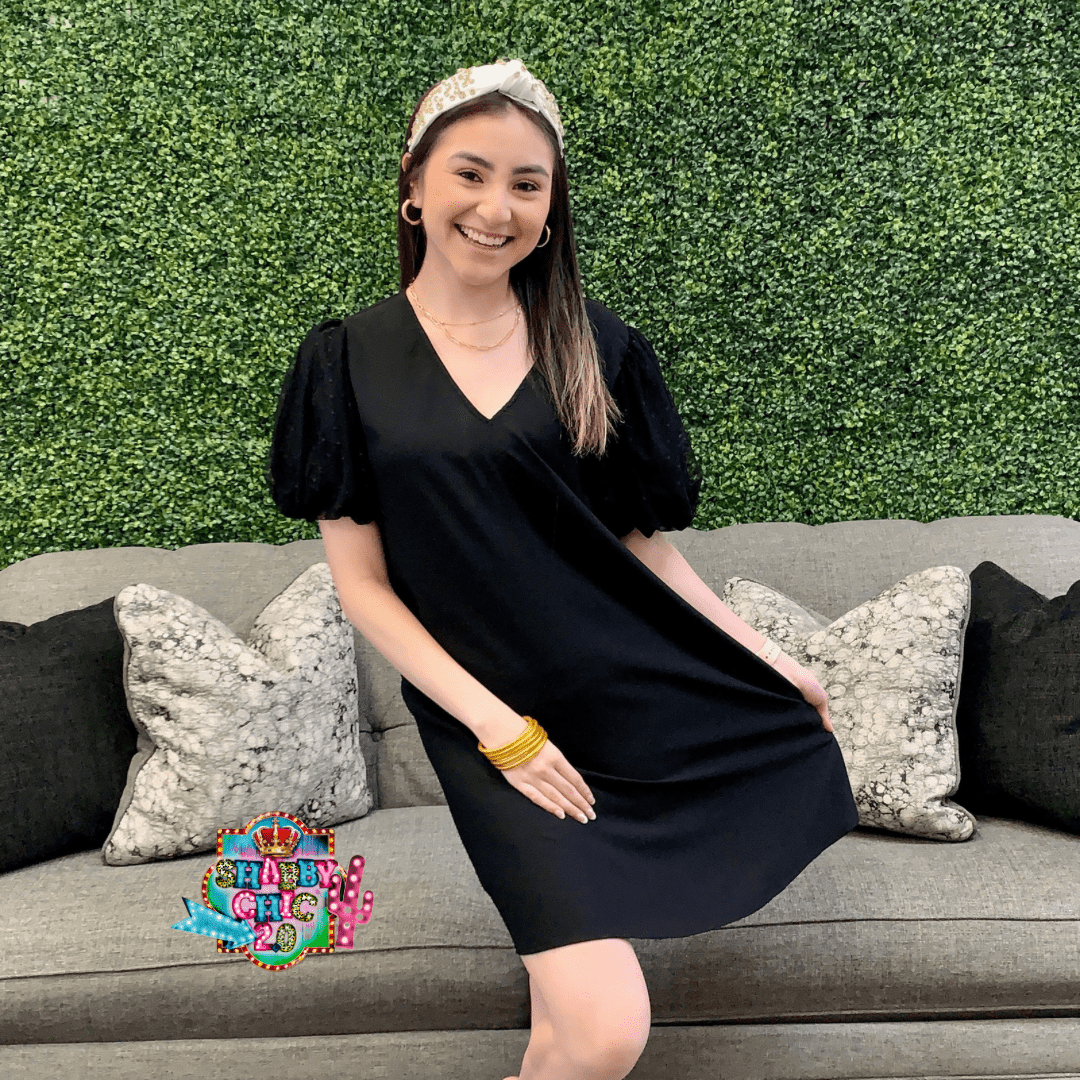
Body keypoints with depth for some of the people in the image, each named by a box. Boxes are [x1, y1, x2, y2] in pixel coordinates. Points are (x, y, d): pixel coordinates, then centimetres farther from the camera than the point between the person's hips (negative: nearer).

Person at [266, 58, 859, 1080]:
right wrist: (498, 728, -10)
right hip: (491, 713, -2)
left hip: (640, 688, 3)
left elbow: (645, 546, 7)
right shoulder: (349, 362, -2)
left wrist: (767, 661, 6)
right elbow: (361, 584, -3)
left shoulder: (597, 349, 3)